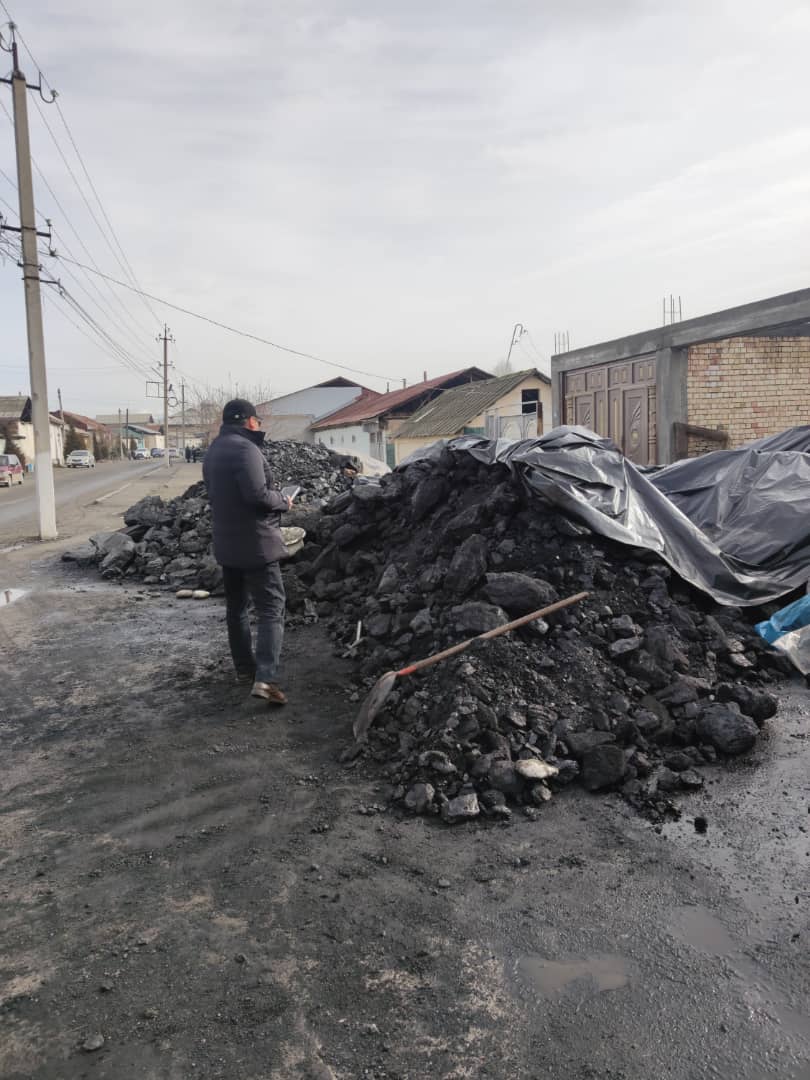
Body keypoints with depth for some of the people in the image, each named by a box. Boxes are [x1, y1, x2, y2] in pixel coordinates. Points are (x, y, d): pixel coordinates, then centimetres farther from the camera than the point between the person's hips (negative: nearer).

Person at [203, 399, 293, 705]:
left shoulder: (212, 452, 13)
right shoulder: (245, 449, -17)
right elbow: (257, 494, -25)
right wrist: (283, 501, -7)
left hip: (225, 542, 9)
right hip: (255, 543, -9)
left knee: (235, 606, 17)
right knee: (271, 608, -6)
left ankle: (244, 668, 27)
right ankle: (265, 677, -15)